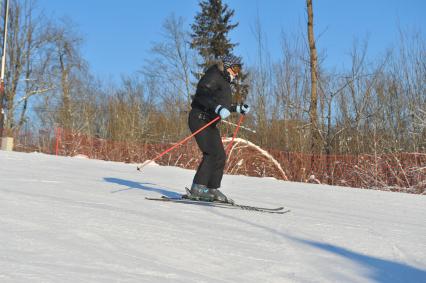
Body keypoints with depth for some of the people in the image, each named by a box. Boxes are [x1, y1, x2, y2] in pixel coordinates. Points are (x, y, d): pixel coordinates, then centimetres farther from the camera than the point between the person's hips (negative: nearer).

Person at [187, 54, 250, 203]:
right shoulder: (214, 76, -6)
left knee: (220, 156, 6)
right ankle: (197, 188, -19)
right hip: (200, 119, -10)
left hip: (210, 123, 10)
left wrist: (238, 108, 32)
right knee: (212, 153, -19)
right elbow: (202, 94, -23)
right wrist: (218, 108, -34)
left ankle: (212, 189, 11)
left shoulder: (224, 82, 24)